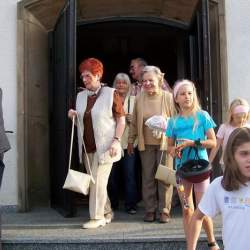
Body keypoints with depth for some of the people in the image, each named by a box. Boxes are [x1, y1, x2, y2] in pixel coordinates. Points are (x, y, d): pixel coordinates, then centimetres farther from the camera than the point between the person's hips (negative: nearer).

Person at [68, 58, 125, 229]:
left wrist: (116, 141, -15)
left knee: (98, 181, -7)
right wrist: (73, 115, 2)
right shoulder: (81, 96, 13)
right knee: (95, 181, 11)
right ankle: (107, 212, 27)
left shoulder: (111, 94, -4)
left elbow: (121, 120, -5)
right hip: (87, 147, 6)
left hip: (104, 146, -6)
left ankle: (98, 217, 3)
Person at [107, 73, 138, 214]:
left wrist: (131, 119, -13)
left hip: (128, 142, -1)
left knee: (129, 174, -2)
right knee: (112, 175, 6)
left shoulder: (134, 100, 8)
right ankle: (113, 203, 20)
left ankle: (131, 205, 7)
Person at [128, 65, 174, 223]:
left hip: (165, 143, -2)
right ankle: (150, 210, 18)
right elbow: (134, 122, 10)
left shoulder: (168, 97, -5)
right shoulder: (139, 98, 3)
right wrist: (131, 140, 12)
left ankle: (164, 210, 14)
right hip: (146, 144, 3)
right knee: (148, 177, 8)